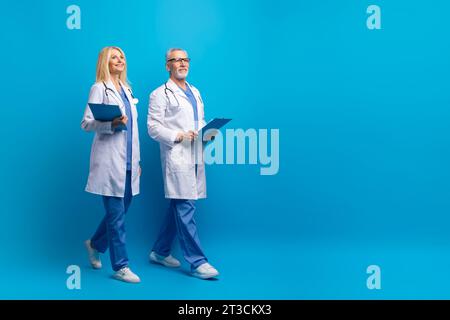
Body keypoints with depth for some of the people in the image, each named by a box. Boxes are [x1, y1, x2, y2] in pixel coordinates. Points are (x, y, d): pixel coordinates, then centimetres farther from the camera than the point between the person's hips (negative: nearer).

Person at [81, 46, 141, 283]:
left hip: (128, 161, 7)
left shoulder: (126, 89, 17)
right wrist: (112, 124, -26)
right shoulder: (99, 88, -3)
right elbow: (86, 123, -9)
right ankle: (120, 266, 4)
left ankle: (95, 244, 36)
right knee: (116, 215, -4)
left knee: (120, 211, 13)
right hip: (110, 160, -7)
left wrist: (136, 159, 16)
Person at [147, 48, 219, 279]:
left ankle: (160, 252, 25)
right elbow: (153, 127, -7)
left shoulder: (195, 92, 22)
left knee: (178, 207, 12)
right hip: (176, 158, -8)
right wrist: (178, 136, -18)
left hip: (194, 157, 8)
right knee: (185, 209, -9)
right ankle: (197, 262, -6)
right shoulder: (160, 94, -1)